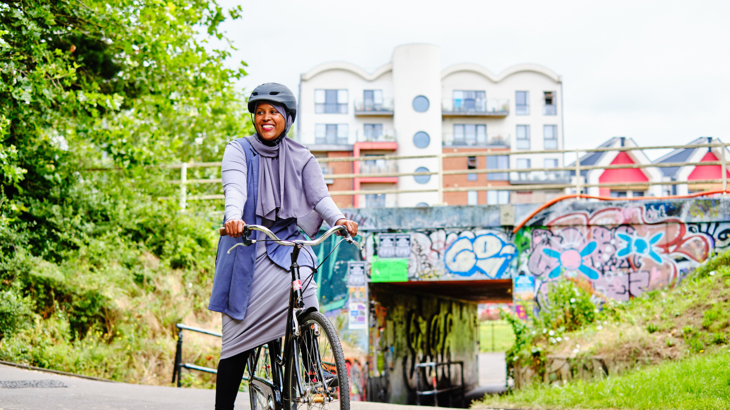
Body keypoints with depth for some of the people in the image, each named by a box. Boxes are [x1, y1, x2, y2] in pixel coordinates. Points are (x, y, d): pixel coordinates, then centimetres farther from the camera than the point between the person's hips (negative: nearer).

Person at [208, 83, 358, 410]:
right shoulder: (239, 150, 4)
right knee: (240, 334, -5)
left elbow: (319, 195, -3)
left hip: (287, 243, 1)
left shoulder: (301, 158, 11)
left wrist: (338, 218, -25)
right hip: (246, 245, -1)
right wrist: (233, 217, -36)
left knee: (303, 296, -25)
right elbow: (235, 187, -14)